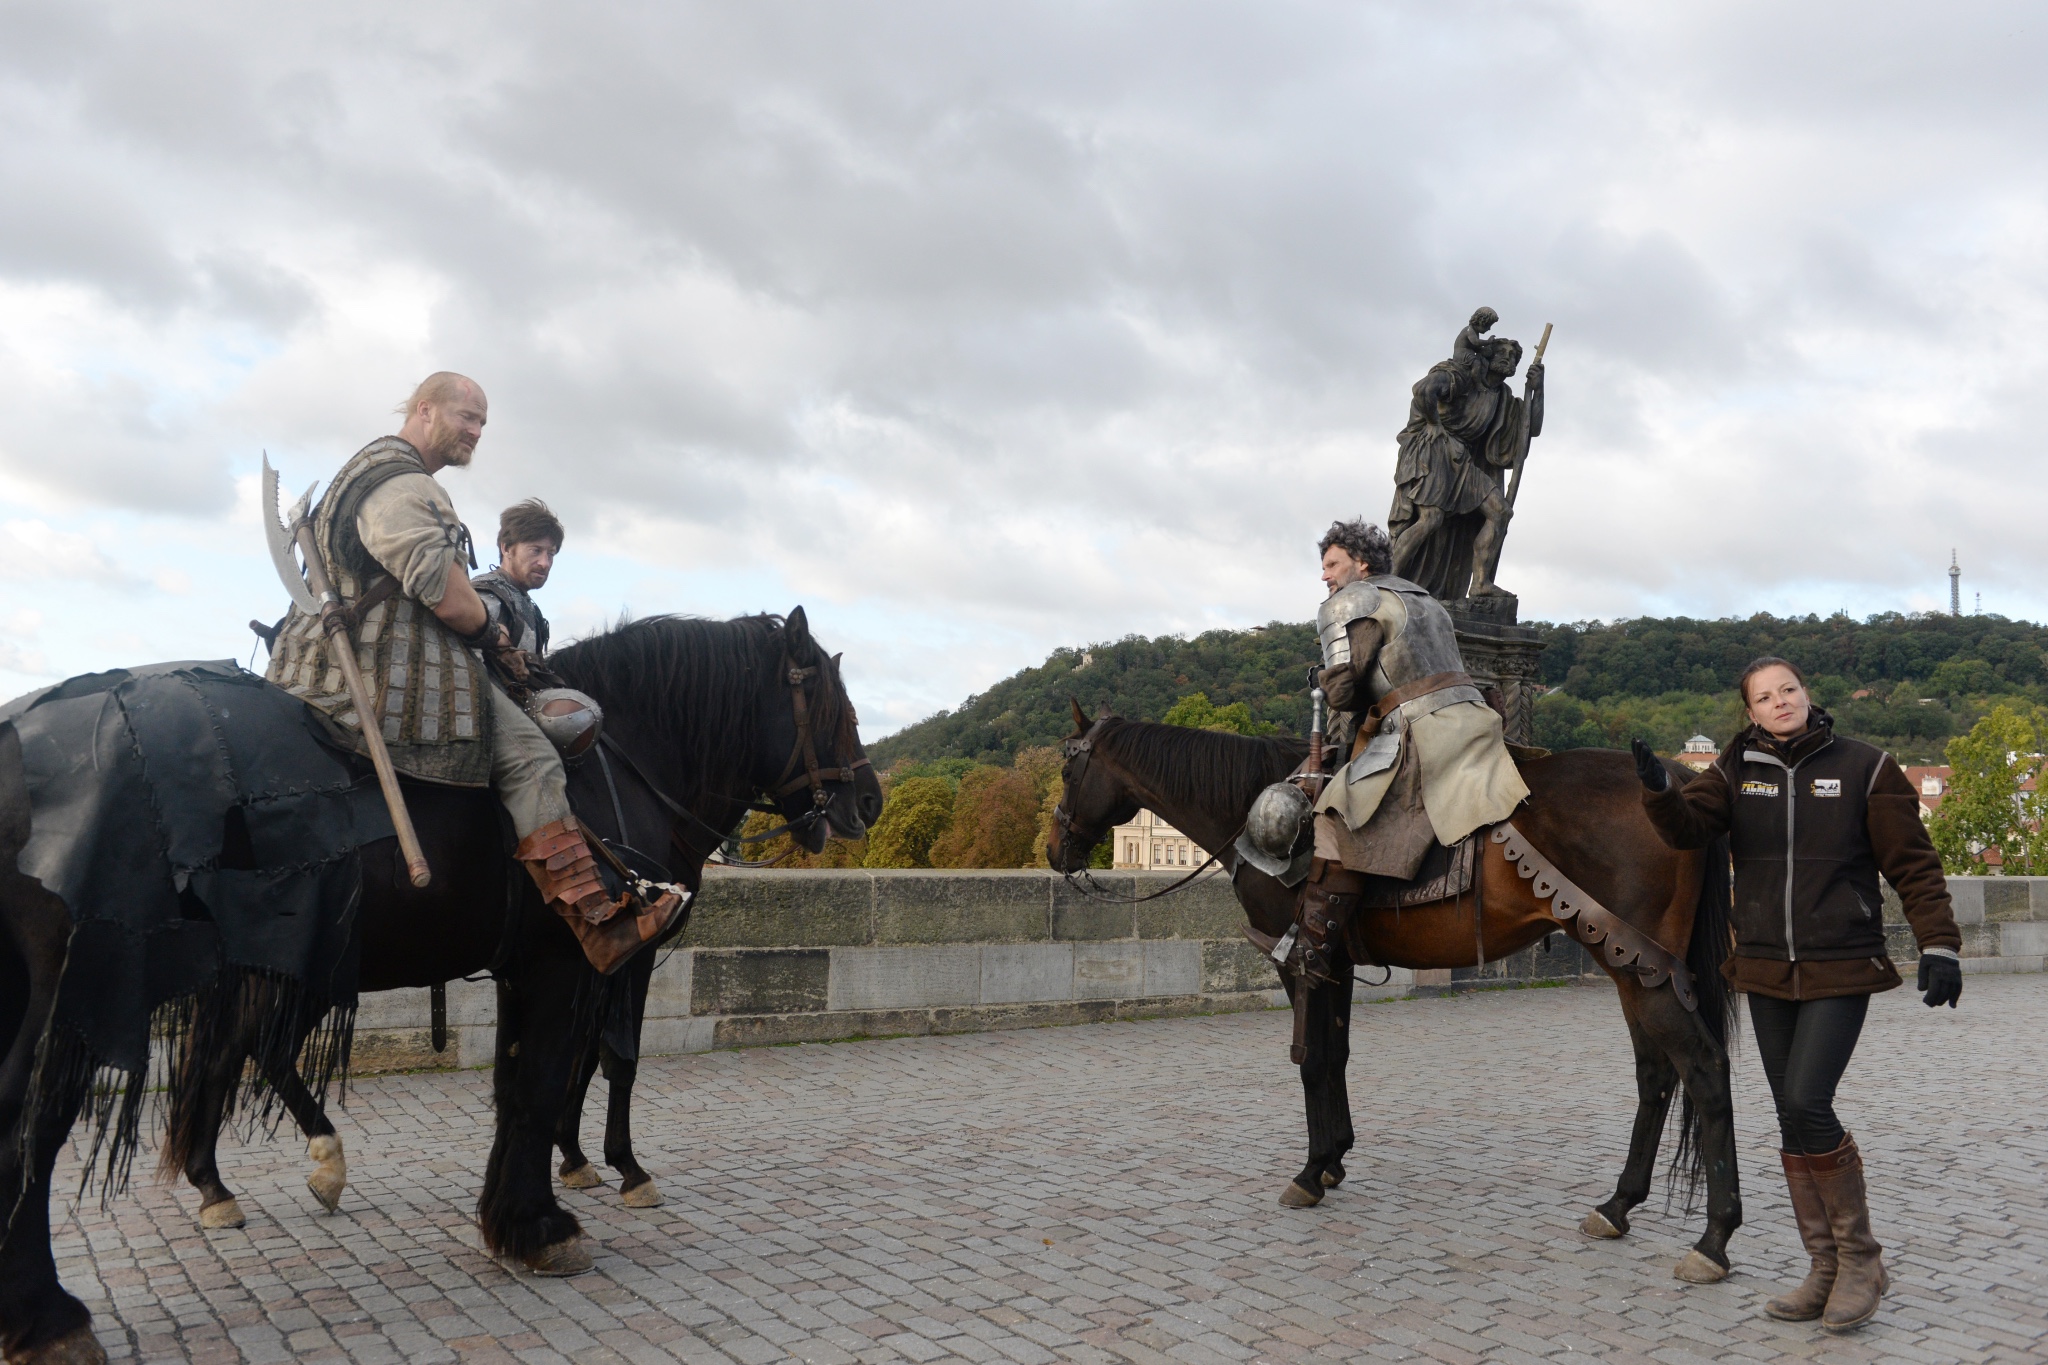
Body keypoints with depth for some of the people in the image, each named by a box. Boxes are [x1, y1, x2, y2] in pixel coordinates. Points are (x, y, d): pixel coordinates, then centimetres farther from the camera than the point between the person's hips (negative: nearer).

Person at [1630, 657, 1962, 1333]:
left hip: (1842, 971, -4)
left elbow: (1914, 866, 0)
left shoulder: (1864, 768, -2)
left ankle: (1860, 1258, 6)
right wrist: (1659, 791, -32)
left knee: (1806, 1104, -15)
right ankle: (1827, 1271, 22)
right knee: (1792, 1117, 9)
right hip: (1766, 973, 4)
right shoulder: (1736, 771, 5)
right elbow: (1688, 827, -11)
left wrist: (1939, 947, -8)